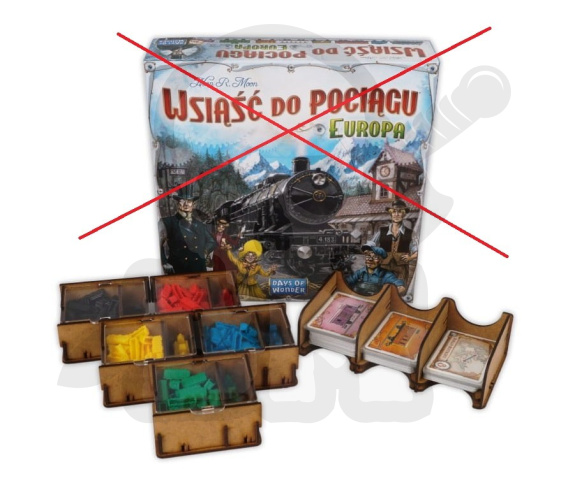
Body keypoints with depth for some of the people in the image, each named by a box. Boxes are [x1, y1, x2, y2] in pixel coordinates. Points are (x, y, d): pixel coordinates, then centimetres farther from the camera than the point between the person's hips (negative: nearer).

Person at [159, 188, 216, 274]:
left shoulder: (200, 225, 16)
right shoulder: (168, 222, 4)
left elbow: (212, 242, 31)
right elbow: (157, 244, -1)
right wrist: (164, 263, -8)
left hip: (199, 271, 4)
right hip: (177, 272, -4)